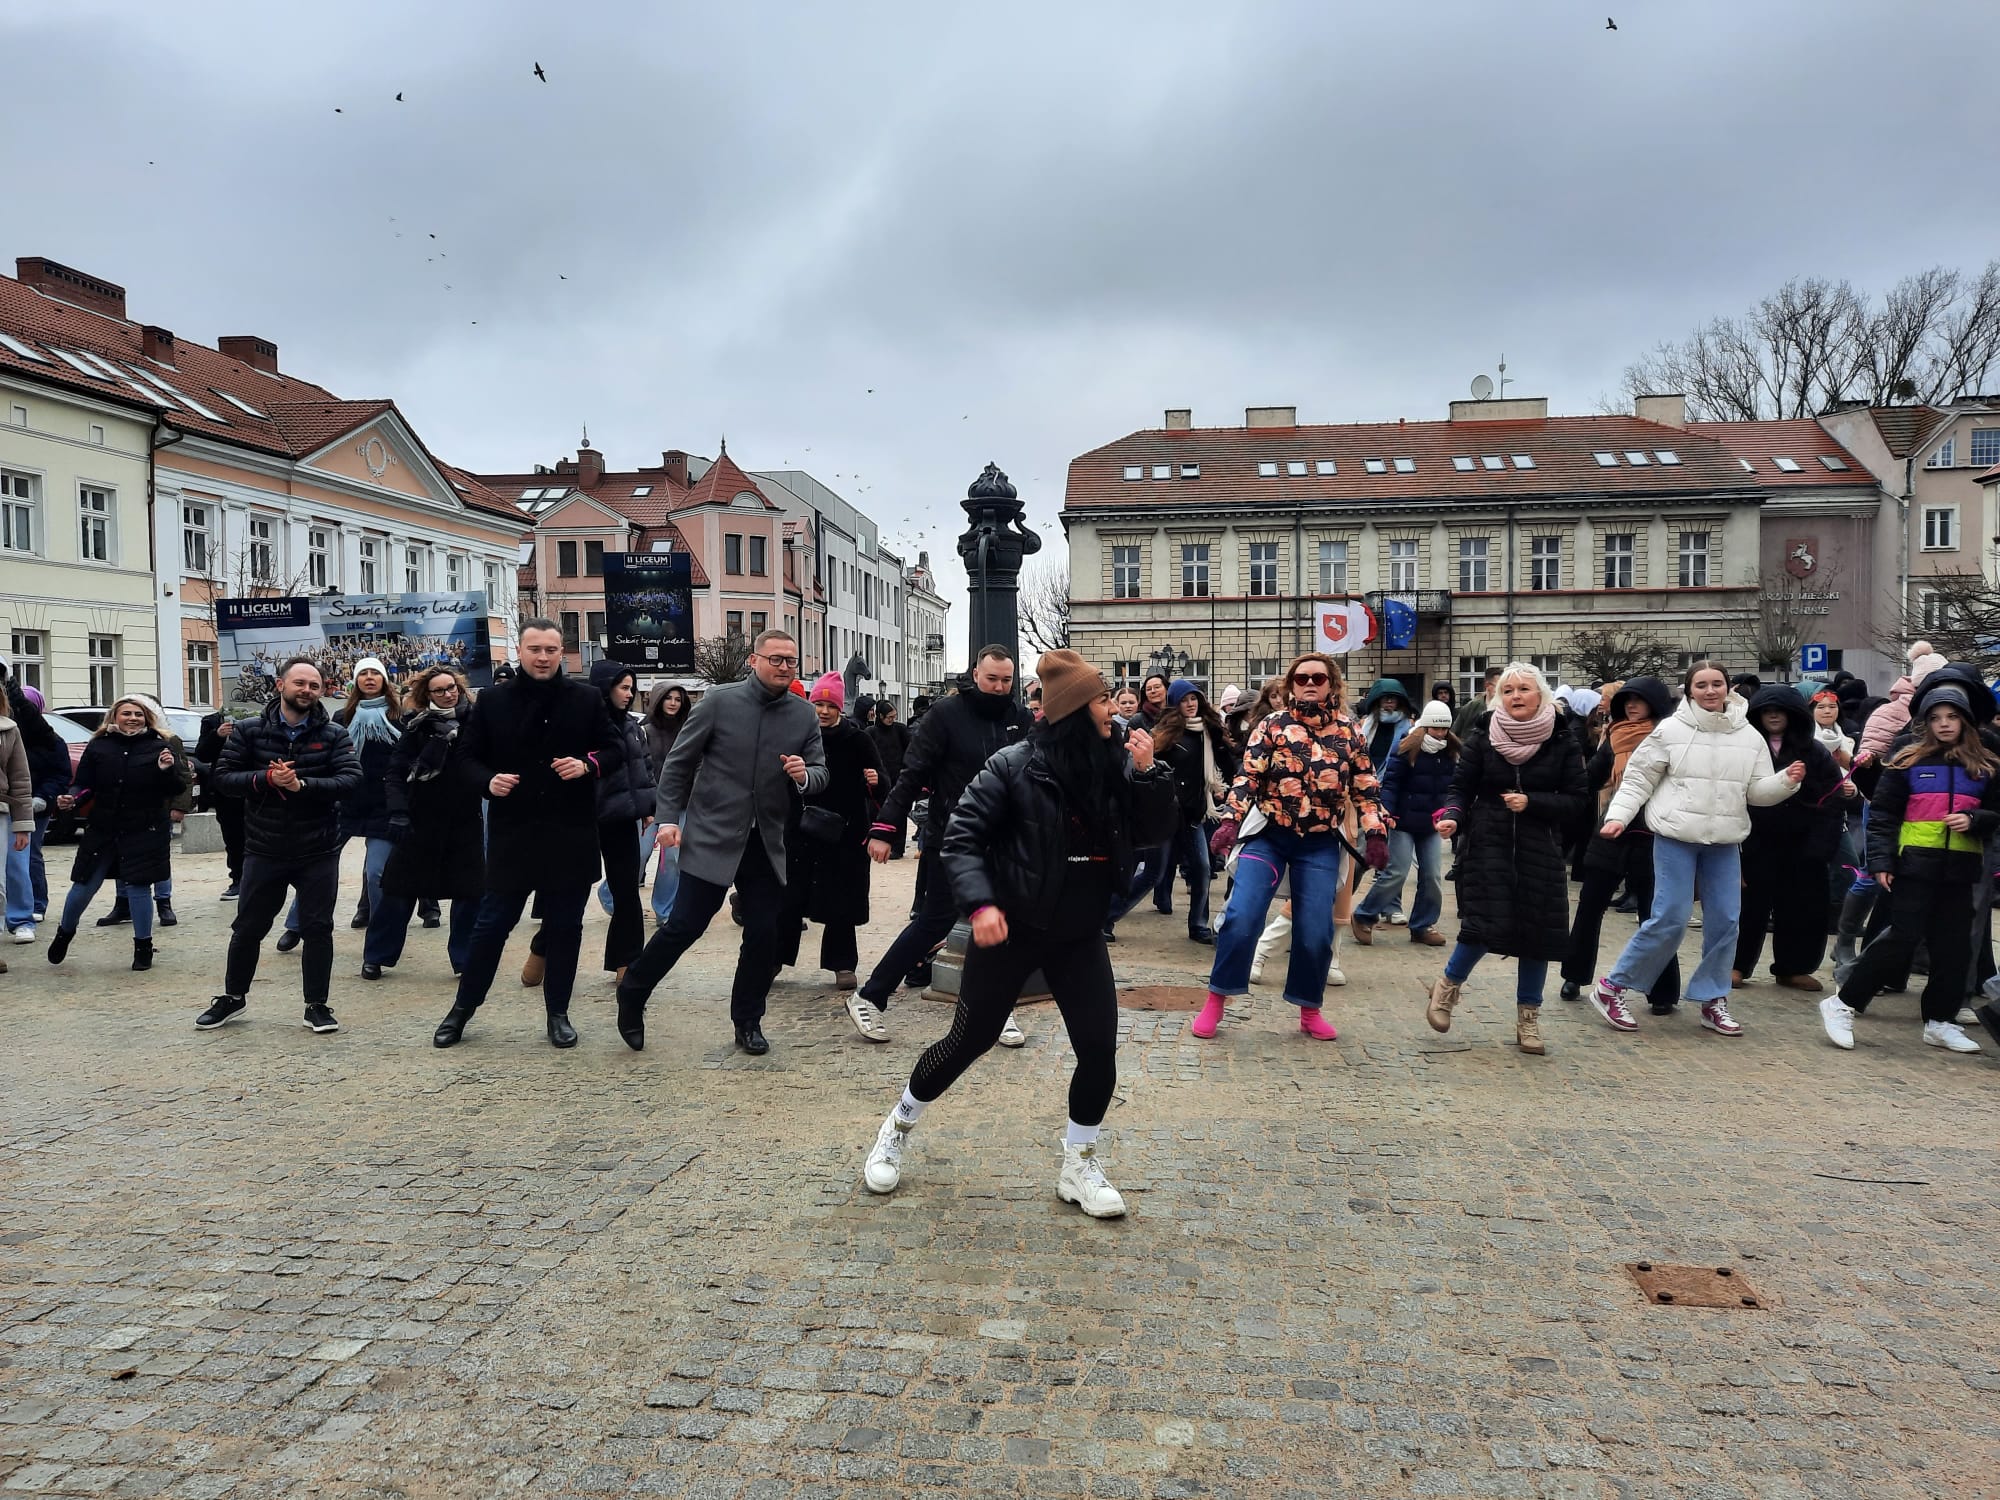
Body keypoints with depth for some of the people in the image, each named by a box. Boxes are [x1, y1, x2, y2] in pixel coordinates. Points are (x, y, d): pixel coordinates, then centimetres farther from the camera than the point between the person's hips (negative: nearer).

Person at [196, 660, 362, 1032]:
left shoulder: (334, 735, -2)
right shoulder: (249, 731, 0)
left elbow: (350, 779, -14)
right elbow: (223, 778, -4)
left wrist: (302, 784, -26)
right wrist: (265, 779, -20)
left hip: (319, 851, -1)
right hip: (264, 850, 1)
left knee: (318, 928, 4)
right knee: (248, 927, 13)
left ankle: (317, 1004, 18)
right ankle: (233, 997, 33)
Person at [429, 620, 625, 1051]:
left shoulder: (586, 698, 2)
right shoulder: (493, 700, 2)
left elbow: (616, 749, 5)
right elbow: (467, 756, 7)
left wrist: (588, 765, -15)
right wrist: (487, 781, -14)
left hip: (571, 836, 0)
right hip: (512, 834, 0)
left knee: (564, 927, 9)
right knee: (492, 924, 7)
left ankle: (557, 1014, 23)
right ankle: (462, 1008, 25)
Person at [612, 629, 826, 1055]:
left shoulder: (805, 716, 4)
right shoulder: (720, 701, -5)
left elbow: (820, 775, 7)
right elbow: (679, 762, 0)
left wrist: (804, 775, -16)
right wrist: (668, 817, -7)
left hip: (766, 843, 3)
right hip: (712, 837, -3)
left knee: (764, 933, 4)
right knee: (685, 924, -3)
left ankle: (748, 1021, 22)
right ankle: (632, 994, 22)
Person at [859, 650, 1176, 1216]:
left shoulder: (1115, 766, -2)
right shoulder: (1015, 766, -15)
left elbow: (1155, 832, 1)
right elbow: (963, 837, -13)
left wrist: (1148, 773, -14)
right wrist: (981, 903, -25)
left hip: (1079, 937, 4)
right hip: (1010, 930, -4)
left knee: (1100, 1048, -2)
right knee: (969, 1040, 7)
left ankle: (1079, 1165, 20)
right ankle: (898, 1127, 32)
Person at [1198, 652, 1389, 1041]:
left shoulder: (1348, 732, 4)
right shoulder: (1272, 726, -2)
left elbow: (1366, 787, 7)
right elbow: (1247, 777, -8)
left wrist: (1376, 834, -3)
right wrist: (1230, 821, -20)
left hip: (1320, 845, 2)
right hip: (1268, 836, -1)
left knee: (1315, 932, 1)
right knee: (1241, 917, -11)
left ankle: (1309, 1009, 21)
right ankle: (1216, 1001, 4)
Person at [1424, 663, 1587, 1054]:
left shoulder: (1562, 743, 1)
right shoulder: (1483, 738, 0)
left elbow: (1576, 800, 1)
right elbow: (1461, 787, 3)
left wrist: (1532, 802, -14)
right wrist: (1451, 816, -17)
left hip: (1540, 851, 2)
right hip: (1488, 846, -1)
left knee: (1537, 933, 4)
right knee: (1485, 924, -13)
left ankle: (1528, 1018, 20)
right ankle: (1449, 985, 15)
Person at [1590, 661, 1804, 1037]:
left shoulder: (1749, 737, 7)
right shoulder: (1671, 730, -4)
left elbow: (1758, 791, 8)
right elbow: (1638, 778, -2)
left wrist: (1787, 780, -10)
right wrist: (1617, 815, -12)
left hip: (1724, 841, 5)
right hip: (1676, 836, -5)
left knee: (1725, 920, 5)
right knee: (1670, 918, -9)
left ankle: (1712, 1000, 20)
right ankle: (1612, 989, 3)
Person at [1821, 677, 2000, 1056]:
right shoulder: (1908, 761, -1)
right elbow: (1882, 814, -2)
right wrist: (1880, 861, -9)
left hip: (1961, 869, 4)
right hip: (1915, 865, -4)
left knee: (1953, 946, 8)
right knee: (1904, 938, -7)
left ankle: (1941, 1022, 21)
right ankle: (1843, 1004, 0)